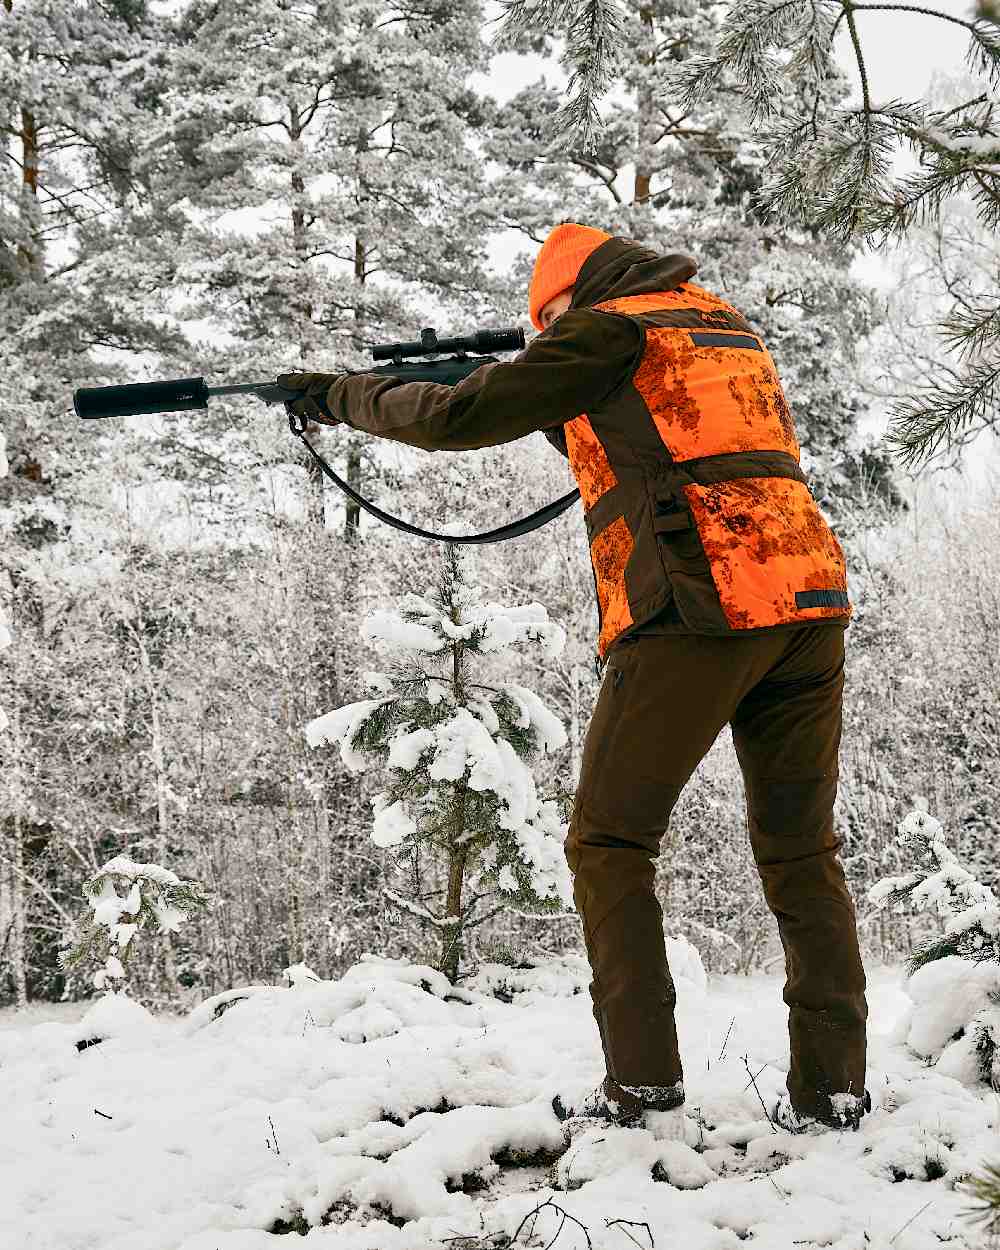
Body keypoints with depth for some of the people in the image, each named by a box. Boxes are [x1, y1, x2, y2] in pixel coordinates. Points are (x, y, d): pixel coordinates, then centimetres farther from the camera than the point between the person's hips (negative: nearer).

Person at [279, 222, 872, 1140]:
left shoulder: (610, 331, 3)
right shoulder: (731, 328, 26)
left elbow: (456, 419, 1)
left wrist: (342, 395, 14)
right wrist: (559, 414, 30)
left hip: (697, 612, -7)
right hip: (811, 598, 7)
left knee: (610, 845, 4)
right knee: (802, 851, 10)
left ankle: (644, 1084, 0)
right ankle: (831, 1090, 7)